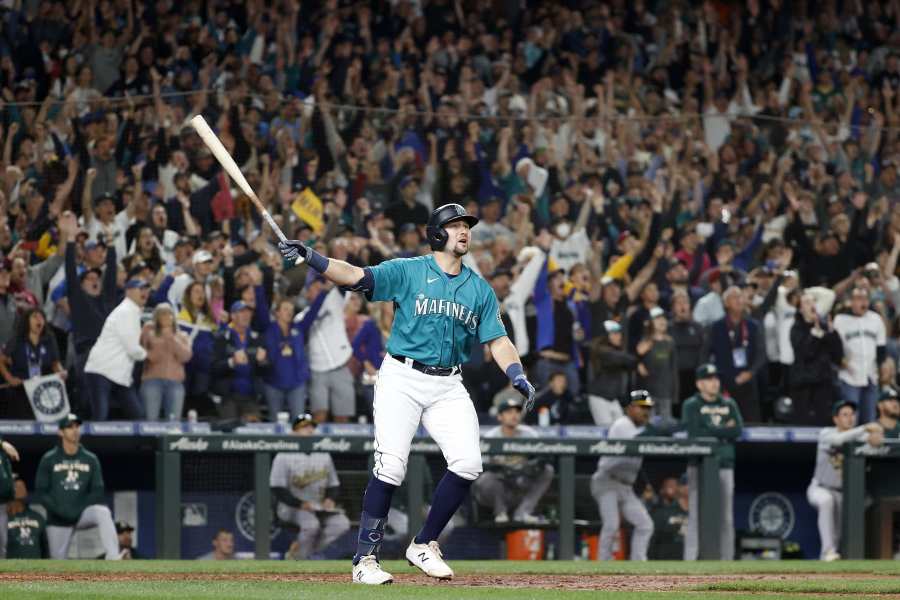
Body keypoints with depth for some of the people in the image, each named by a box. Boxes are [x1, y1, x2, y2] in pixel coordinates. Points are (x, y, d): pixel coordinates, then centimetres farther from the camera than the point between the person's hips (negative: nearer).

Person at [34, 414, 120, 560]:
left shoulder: (90, 459, 6)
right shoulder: (49, 459, 1)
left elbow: (97, 491, 3)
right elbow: (41, 492, -1)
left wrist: (79, 510, -12)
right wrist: (60, 511, -14)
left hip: (82, 514, 0)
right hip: (58, 520, 0)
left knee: (103, 512, -29)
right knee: (58, 563, -1)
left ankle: (113, 559, -40)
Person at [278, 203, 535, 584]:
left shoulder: (480, 289, 13)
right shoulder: (407, 271, 0)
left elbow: (497, 340, 8)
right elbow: (357, 277, -11)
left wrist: (518, 378, -10)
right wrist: (311, 258, -27)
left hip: (448, 387, 4)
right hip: (402, 379, -4)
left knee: (467, 463, -10)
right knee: (390, 467, -14)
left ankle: (424, 545, 8)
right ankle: (366, 558, -6)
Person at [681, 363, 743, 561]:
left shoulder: (729, 404, 14)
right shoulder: (691, 405, 1)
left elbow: (738, 431, 1)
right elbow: (695, 433, -13)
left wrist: (712, 431, -9)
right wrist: (725, 430, -8)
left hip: (725, 466, 4)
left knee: (726, 517, 4)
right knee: (697, 515, -9)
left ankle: (726, 561, 7)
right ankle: (690, 561, -10)